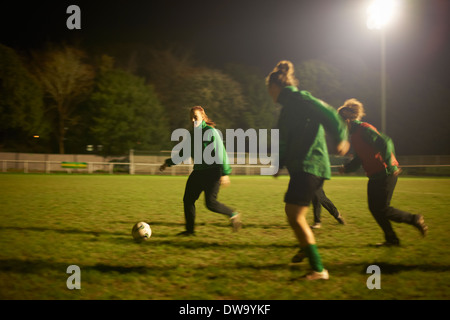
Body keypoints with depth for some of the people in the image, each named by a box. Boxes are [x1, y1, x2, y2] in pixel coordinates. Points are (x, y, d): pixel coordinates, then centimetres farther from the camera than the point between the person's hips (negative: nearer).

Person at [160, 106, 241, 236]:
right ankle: (190, 229, 14)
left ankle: (233, 214, 8)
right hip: (198, 172, 7)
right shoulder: (192, 134, 10)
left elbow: (220, 152, -14)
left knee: (210, 202, -15)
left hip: (212, 172, -7)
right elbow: (184, 153, 22)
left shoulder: (211, 132, -11)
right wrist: (168, 163, 20)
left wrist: (225, 173, -18)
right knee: (188, 200, 2)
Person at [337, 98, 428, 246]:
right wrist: (346, 168, 5)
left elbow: (386, 142, -24)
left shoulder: (364, 129, -13)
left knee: (382, 209, -8)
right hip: (374, 177, 9)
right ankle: (391, 239, 16)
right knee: (374, 208, 8)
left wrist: (390, 165, -31)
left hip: (386, 174, -9)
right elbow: (358, 159, 21)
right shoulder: (354, 136, 15)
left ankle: (415, 219, 8)